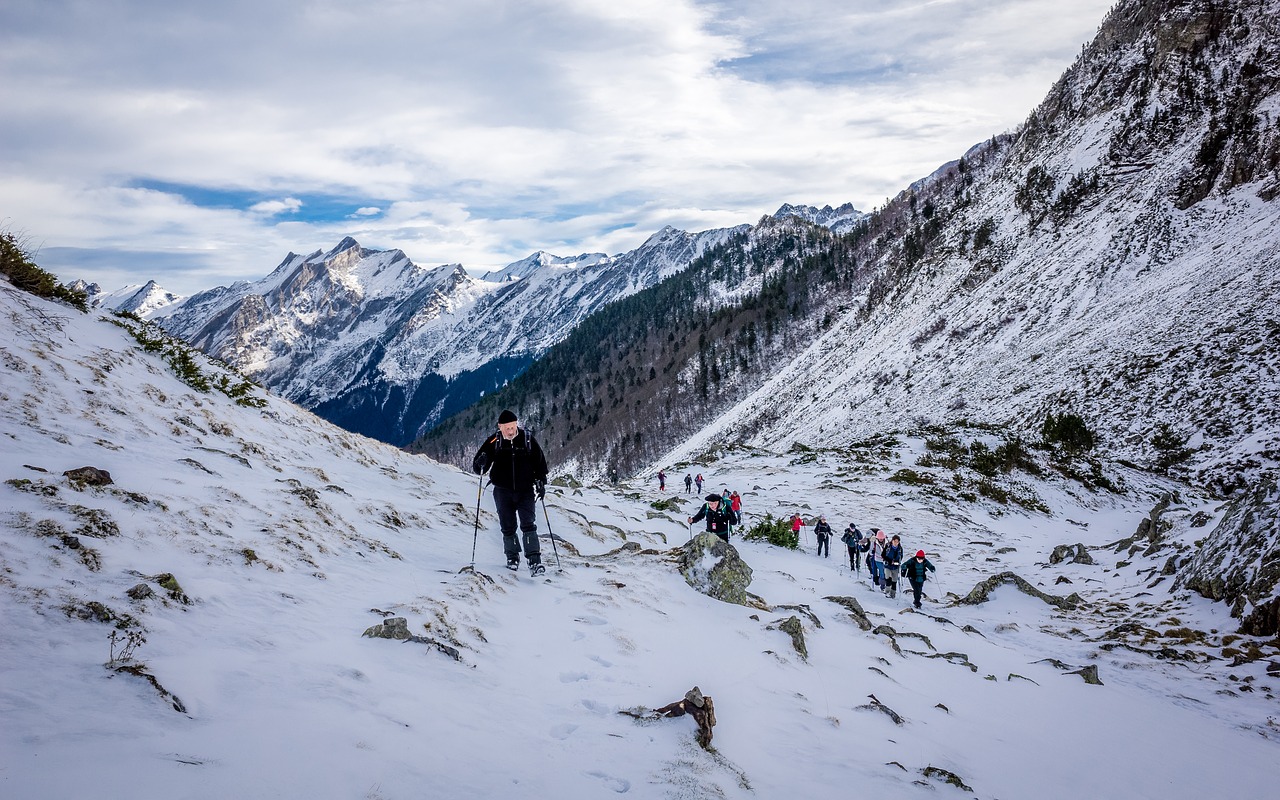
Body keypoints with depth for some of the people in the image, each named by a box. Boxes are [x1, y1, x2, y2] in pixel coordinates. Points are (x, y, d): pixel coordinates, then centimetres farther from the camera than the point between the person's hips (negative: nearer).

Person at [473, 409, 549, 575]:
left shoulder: (528, 439, -2)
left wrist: (541, 482, 0)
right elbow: (478, 467, 1)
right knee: (508, 528, 7)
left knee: (528, 525, -11)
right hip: (503, 492, 1)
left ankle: (534, 561, -15)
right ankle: (513, 558, 25)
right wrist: (481, 463, -22)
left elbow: (540, 462, 9)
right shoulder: (494, 442, -2)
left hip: (525, 491, -1)